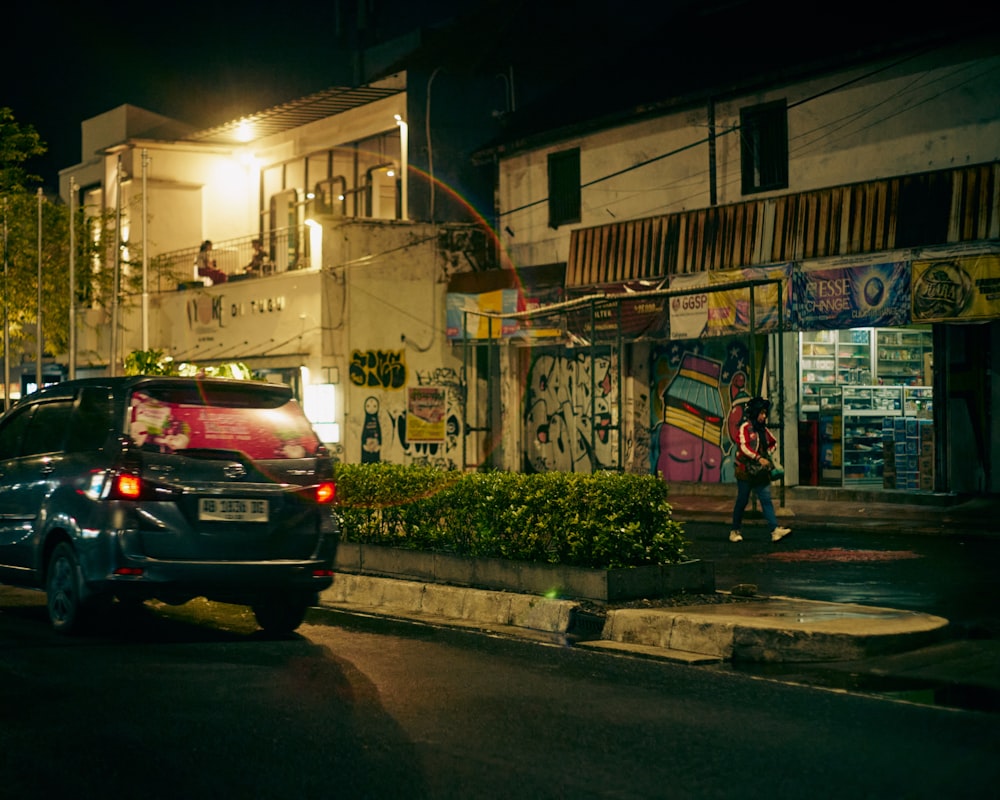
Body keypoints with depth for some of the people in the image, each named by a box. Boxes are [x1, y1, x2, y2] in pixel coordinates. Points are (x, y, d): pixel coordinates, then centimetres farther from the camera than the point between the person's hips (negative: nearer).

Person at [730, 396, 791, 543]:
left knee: (767, 500, -5)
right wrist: (758, 458, -27)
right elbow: (744, 447, -19)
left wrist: (768, 455, 15)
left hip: (761, 472, 6)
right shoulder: (745, 427, -7)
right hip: (745, 470, -5)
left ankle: (775, 530, -15)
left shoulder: (764, 429, 13)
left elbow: (773, 443, 31)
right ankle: (735, 531, 15)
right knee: (742, 502, 3)